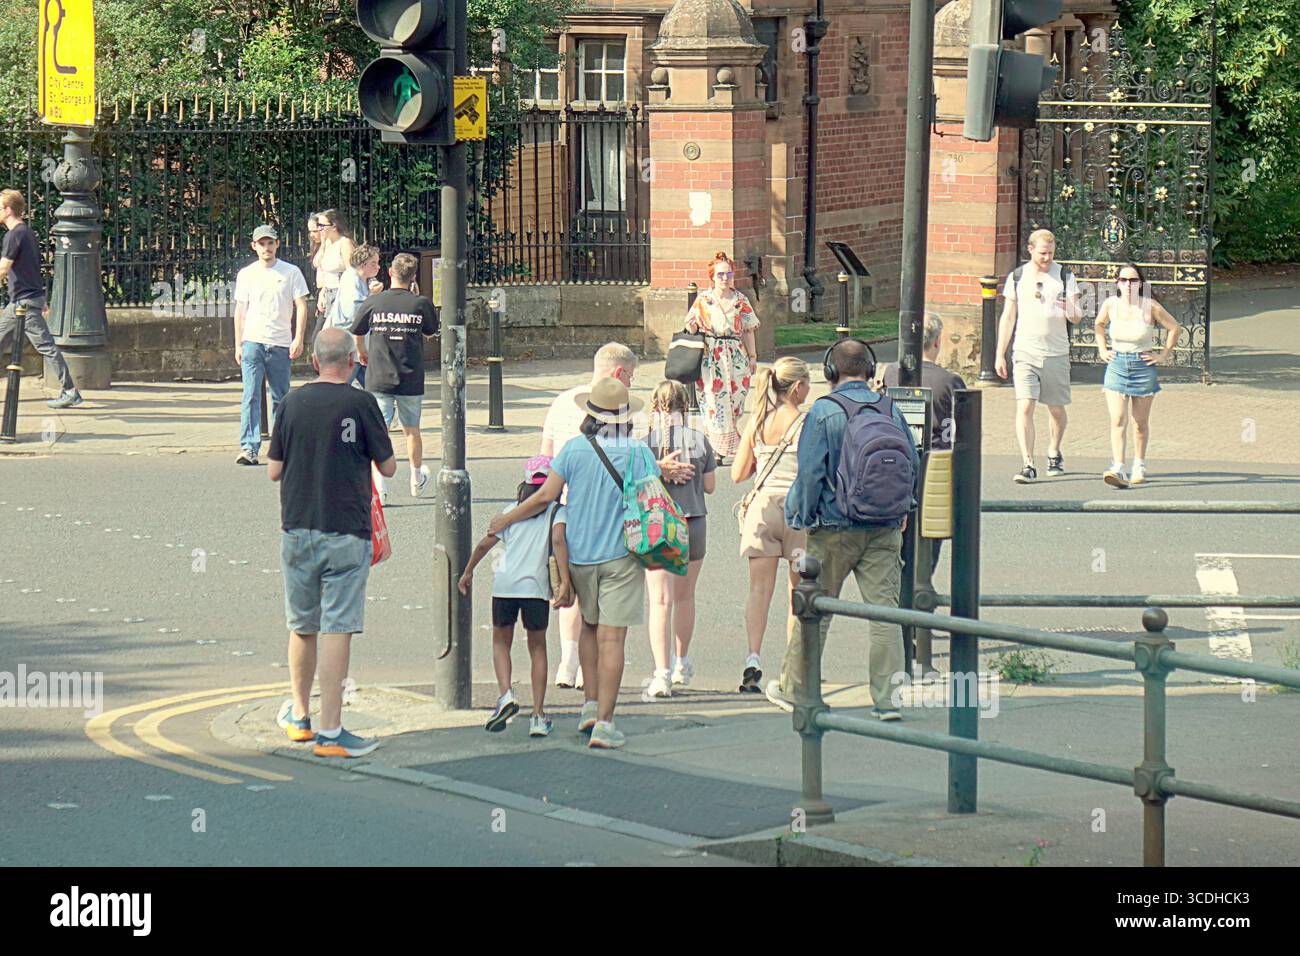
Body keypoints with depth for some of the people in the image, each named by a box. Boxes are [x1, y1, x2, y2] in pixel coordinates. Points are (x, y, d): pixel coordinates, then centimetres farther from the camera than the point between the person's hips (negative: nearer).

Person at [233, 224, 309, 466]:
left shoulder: (291, 272, 4)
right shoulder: (246, 274, 9)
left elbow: (301, 306, 2)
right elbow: (240, 310, 11)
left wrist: (298, 339, -7)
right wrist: (238, 344, 5)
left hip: (281, 343, 0)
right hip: (252, 341, 0)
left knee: (281, 398, 7)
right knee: (251, 395, -11)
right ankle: (249, 448, -18)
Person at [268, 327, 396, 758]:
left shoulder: (293, 403, 2)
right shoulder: (360, 404, -8)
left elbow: (274, 471, 6)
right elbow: (388, 466, -1)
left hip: (297, 529, 4)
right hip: (345, 532, -4)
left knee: (302, 627, 18)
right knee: (336, 628, -5)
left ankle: (299, 716, 33)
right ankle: (330, 730, -7)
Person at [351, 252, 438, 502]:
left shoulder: (373, 302, -3)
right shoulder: (421, 304, -5)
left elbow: (357, 333, 11)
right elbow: (431, 332, 14)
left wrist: (362, 353, 33)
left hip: (379, 378, -1)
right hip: (411, 379, 1)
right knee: (411, 428, 18)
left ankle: (378, 482, -19)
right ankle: (417, 479, 35)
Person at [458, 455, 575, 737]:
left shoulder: (512, 511, 14)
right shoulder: (557, 510, 5)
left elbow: (485, 544, 14)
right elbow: (558, 540, -13)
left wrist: (468, 572, 28)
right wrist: (565, 582, -18)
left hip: (504, 583, 2)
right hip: (536, 585, -2)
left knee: (501, 642, 19)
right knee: (537, 647, 13)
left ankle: (505, 693, -7)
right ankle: (538, 716, 8)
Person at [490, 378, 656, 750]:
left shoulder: (574, 449, -5)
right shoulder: (639, 452, -7)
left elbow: (545, 497, -6)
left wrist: (507, 519, 8)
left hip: (579, 553, 2)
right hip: (621, 554, -2)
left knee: (590, 625, 23)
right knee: (612, 637, -3)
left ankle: (591, 703, 19)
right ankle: (603, 722, -7)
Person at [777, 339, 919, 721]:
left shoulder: (823, 412, -9)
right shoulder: (890, 409, 3)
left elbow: (810, 473, -12)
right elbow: (914, 465, 9)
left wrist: (801, 517, 1)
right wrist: (902, 509, 23)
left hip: (835, 531, -3)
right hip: (884, 531, 3)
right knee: (884, 610, 2)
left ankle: (793, 689, 22)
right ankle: (887, 699, -2)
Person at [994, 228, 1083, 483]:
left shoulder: (1065, 277, 3)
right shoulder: (1017, 278, 6)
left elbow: (1077, 317, 1)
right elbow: (1008, 317, 10)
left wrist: (1071, 311, -24)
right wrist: (1000, 355, 7)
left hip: (1056, 354, 0)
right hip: (1025, 353, 0)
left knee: (1056, 408, 11)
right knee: (1024, 407, -14)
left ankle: (1054, 454, 35)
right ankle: (1028, 465, -17)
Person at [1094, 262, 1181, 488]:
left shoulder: (1150, 306, -9)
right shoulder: (1110, 304, -2)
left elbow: (1175, 328, 3)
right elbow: (1099, 325, 21)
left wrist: (1163, 355, 1)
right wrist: (1102, 351, 13)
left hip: (1143, 366, -1)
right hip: (1116, 365, 1)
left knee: (1140, 422, 9)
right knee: (1118, 420, -12)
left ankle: (1139, 466, 28)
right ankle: (1118, 469, -19)